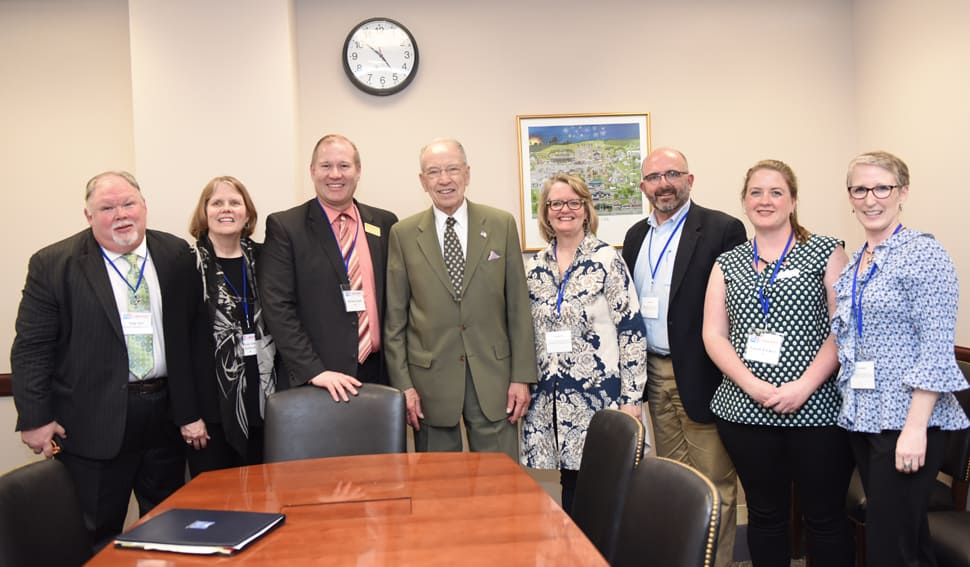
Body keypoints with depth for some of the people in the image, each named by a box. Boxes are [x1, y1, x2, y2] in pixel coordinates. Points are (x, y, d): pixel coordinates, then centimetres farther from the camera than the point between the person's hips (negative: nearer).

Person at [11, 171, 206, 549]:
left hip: (166, 415, 3)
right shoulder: (52, 265, -5)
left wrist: (193, 409, 2)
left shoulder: (177, 255, 3)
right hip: (95, 423, -3)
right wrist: (34, 419, -9)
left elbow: (195, 334, 4)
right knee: (100, 538, 10)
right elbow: (31, 348, -5)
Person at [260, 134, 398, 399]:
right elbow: (278, 308, -9)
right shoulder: (284, 227, -3)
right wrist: (314, 370, -17)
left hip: (379, 373, 3)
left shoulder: (385, 223, 7)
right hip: (314, 381, -3)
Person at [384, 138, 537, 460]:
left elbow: (518, 306, 3)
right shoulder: (403, 234, 1)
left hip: (492, 376, 0)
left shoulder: (502, 225, 2)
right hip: (430, 379, 0)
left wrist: (522, 376, -1)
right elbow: (395, 317, 2)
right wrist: (402, 385, -3)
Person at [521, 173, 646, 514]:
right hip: (550, 400, 4)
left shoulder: (607, 259, -5)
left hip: (600, 393, -4)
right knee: (571, 482, 10)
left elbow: (632, 330, -7)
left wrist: (632, 397, -10)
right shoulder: (535, 267, 9)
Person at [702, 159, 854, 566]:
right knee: (765, 516, 13)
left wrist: (803, 387, -16)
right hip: (746, 410, 3)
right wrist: (754, 386, -11)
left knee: (825, 517, 6)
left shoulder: (826, 253, 2)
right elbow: (713, 334, 3)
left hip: (816, 408, -2)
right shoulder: (727, 264, 10)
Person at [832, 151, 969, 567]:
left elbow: (936, 350, -15)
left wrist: (915, 427, -20)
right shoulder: (854, 265, 12)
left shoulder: (923, 253, -10)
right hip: (862, 417, 7)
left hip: (908, 419, -7)